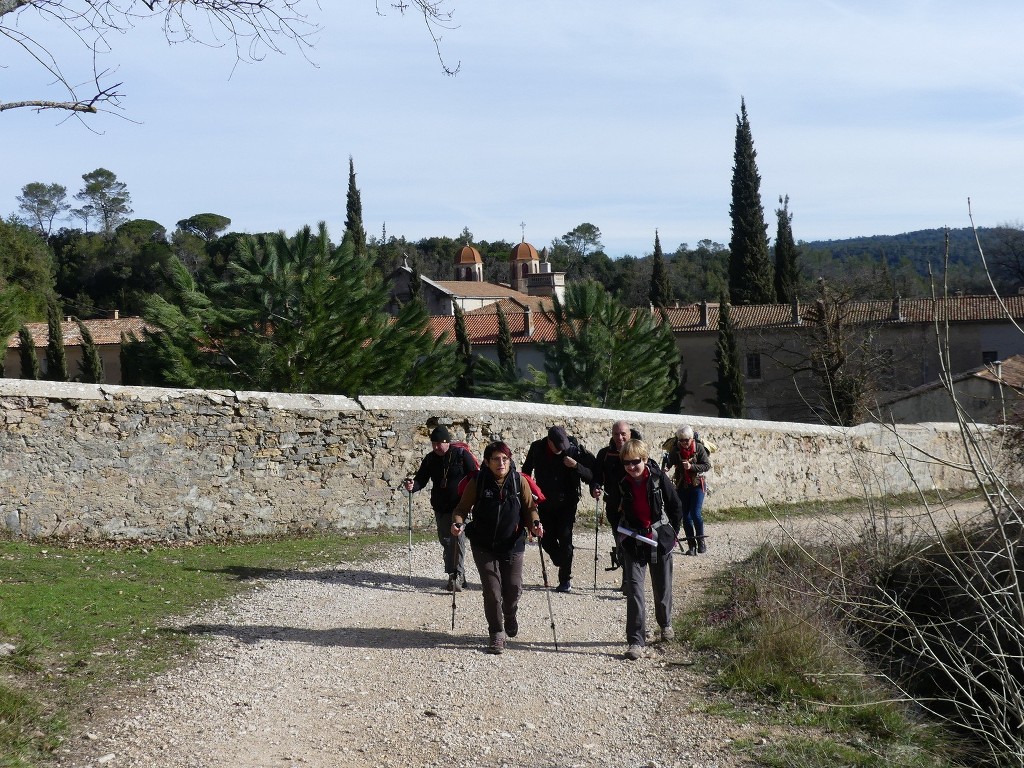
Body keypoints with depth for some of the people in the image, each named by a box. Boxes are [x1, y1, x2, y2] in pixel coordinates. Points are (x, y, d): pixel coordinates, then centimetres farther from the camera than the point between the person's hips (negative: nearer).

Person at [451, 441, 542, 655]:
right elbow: (463, 507, 0)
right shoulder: (477, 482, -7)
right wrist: (457, 522, -19)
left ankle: (510, 619, 40)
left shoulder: (519, 481, -4)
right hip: (484, 547, -1)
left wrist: (535, 524, -17)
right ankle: (497, 634, 7)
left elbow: (529, 507, 2)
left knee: (513, 588, 7)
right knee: (492, 590, -6)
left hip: (513, 545, 1)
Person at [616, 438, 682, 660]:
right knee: (633, 589, -10)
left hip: (660, 540, -1)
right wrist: (621, 535, 3)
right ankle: (636, 640, -10)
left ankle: (665, 623, 43)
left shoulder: (659, 479, -10)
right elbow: (615, 513, 12)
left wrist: (671, 533, 1)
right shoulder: (622, 485, -3)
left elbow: (676, 507, -1)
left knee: (662, 587, 14)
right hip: (633, 544, 1)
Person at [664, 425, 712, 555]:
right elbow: (669, 464, 1)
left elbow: (707, 465, -11)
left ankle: (701, 541, 7)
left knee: (696, 513, -12)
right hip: (682, 485, 3)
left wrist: (691, 466, -23)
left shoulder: (698, 447, -10)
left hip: (697, 485, -3)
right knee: (686, 515, 3)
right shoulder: (675, 450, -4)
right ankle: (691, 545, 11)